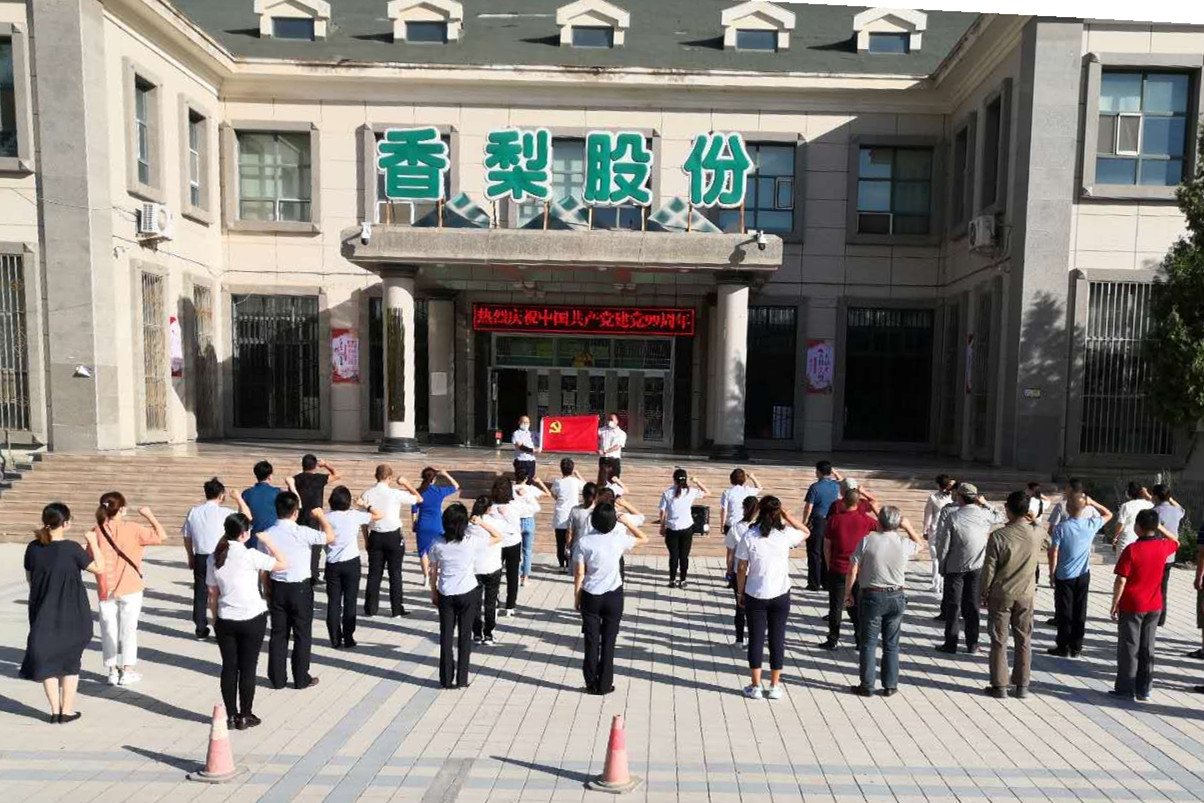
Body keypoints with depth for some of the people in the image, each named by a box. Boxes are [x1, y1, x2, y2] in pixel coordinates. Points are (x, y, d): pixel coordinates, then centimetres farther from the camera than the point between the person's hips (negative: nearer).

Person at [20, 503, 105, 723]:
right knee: (70, 660, 11)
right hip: (70, 614, -4)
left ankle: (55, 711, 19)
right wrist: (92, 542, -2)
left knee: (47, 659, 15)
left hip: (42, 613, 4)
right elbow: (99, 568, -10)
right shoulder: (71, 548, -19)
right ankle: (67, 711, 17)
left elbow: (30, 578, 9)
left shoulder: (33, 548, -5)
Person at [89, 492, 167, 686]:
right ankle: (127, 671, 13)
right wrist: (149, 515, -3)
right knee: (128, 629, 8)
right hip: (130, 589, -2)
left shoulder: (97, 532, -5)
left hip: (106, 589, 2)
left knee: (109, 630, 12)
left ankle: (113, 671, 17)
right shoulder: (132, 529, -13)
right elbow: (160, 536, -12)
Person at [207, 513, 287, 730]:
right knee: (248, 668, 6)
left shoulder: (214, 558, 1)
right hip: (252, 620, -5)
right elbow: (283, 564, -11)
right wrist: (267, 541, -2)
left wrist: (215, 620, 17)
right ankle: (244, 716, 15)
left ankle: (231, 716, 21)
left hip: (225, 621, 5)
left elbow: (212, 594, 7)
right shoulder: (249, 555, -16)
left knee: (229, 667, 13)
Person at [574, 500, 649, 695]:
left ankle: (592, 684, 17)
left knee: (591, 641, 10)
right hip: (613, 596, 0)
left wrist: (576, 596, 4)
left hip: (590, 597, 0)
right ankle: (605, 685, 15)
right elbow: (643, 538, 7)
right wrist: (627, 522, 7)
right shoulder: (619, 539, -10)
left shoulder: (584, 542, -12)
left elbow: (579, 573, -8)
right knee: (608, 641, 9)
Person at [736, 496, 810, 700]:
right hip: (780, 595, 1)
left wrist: (741, 592, 6)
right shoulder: (786, 534, -9)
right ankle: (775, 686, 20)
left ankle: (755, 686, 15)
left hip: (755, 596, -1)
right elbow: (806, 532, 13)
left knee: (756, 639, 9)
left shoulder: (749, 537, -11)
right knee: (777, 639, 11)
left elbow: (741, 569, -7)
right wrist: (786, 515, 3)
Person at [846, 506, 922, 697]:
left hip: (871, 596, -2)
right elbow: (919, 543, 20)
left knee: (868, 643, 7)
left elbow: (853, 570, -11)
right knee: (891, 644, 14)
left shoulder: (868, 540, -13)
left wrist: (848, 593, 0)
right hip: (896, 597, 3)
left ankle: (867, 686, 12)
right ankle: (890, 686, 21)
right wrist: (908, 526, 9)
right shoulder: (904, 543, -6)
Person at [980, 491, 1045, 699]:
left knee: (999, 641, 7)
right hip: (1026, 595, 3)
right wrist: (1034, 519, 12)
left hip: (1000, 595, -3)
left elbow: (989, 569, -12)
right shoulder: (1037, 533, -9)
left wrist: (983, 595, -1)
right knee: (1024, 641, 14)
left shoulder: (998, 536, -18)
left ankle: (1000, 686, 12)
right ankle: (1022, 686, 21)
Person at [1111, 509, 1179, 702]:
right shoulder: (1163, 547, -4)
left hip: (1131, 607, -5)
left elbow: (1121, 580, -18)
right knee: (1147, 649, 12)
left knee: (1128, 648, 5)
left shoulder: (1131, 549, -18)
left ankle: (1125, 689, 12)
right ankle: (1143, 691, 19)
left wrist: (1114, 604, -9)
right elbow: (1176, 541, 23)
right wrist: (1160, 527, 14)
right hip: (1154, 606, 5)